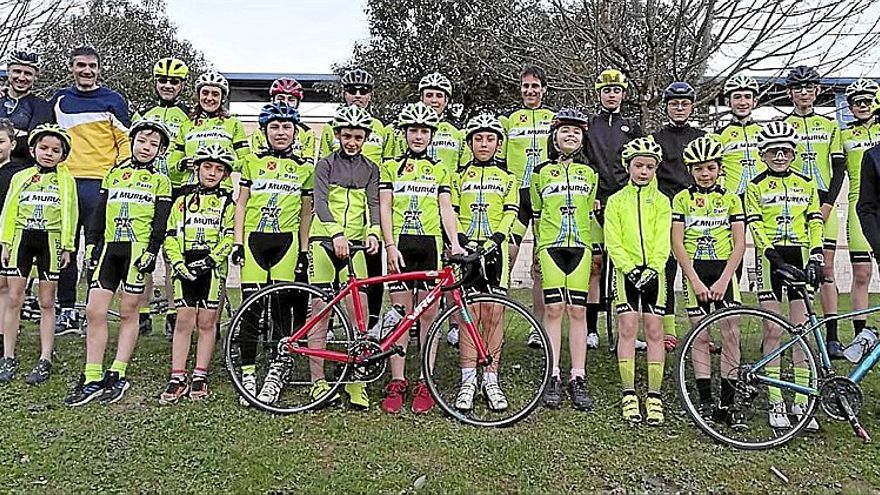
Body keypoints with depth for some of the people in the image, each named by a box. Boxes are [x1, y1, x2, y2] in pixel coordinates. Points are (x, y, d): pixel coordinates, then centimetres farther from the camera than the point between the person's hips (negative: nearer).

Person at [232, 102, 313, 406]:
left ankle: (276, 372, 13)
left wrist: (304, 251, 8)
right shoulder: (253, 161, 9)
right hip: (254, 239, 0)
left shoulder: (304, 167, 10)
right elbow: (241, 204, 9)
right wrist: (237, 243, 1)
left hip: (286, 241, 0)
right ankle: (248, 375, 9)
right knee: (251, 309, -1)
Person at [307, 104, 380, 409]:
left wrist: (373, 233, -20)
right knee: (321, 310, 0)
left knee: (360, 314, -5)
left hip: (355, 245, 2)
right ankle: (318, 381, 8)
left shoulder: (370, 170, 13)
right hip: (325, 242, -2)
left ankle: (356, 381, 6)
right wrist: (337, 235, -26)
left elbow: (373, 204, 1)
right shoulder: (326, 165, 4)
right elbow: (321, 202, -9)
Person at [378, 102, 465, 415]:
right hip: (400, 245, -1)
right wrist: (390, 246, -8)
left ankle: (425, 384, 9)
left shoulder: (439, 170, 14)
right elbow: (385, 208, 4)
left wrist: (455, 243, -8)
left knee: (428, 313, 1)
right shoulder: (391, 167, 11)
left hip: (430, 244, 1)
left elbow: (446, 209, 7)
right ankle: (397, 383, 8)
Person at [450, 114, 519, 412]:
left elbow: (510, 214, 2)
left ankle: (491, 378, 9)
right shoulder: (460, 176, 13)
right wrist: (462, 241, -10)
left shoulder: (507, 177, 12)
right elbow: (452, 213, 6)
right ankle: (468, 379, 5)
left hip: (494, 250, 0)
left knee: (493, 313, -1)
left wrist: (495, 240, -14)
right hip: (466, 250, 0)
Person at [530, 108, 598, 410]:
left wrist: (599, 250, 11)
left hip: (580, 247, 1)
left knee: (577, 310, -2)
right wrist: (537, 250, 11)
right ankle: (553, 378, 1)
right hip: (551, 246, -1)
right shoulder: (541, 172, 11)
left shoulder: (590, 173, 16)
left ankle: (578, 379, 3)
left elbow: (594, 213, 17)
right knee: (553, 309, -5)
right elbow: (537, 214, 14)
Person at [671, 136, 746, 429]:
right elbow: (677, 244, -2)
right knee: (700, 337, 2)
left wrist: (723, 280, -10)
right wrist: (695, 281, -10)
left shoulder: (731, 199, 7)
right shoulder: (682, 199, 4)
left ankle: (728, 403, 6)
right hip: (694, 272, -1)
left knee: (731, 336, -3)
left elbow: (739, 244, 1)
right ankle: (705, 402, 11)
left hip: (723, 272, 1)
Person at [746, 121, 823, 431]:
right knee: (773, 331, -2)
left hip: (799, 256, 3)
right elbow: (755, 226, -5)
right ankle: (775, 404, 6)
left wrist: (815, 259, -4)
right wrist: (775, 258, -17)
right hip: (770, 258, -2)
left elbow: (815, 223, 9)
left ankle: (801, 403, 10)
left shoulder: (807, 183, 12)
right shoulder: (755, 186, 3)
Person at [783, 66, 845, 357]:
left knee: (826, 269, 0)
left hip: (824, 205, 2)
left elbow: (839, 168, 9)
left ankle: (832, 338, 2)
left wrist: (828, 203, -5)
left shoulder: (829, 125, 13)